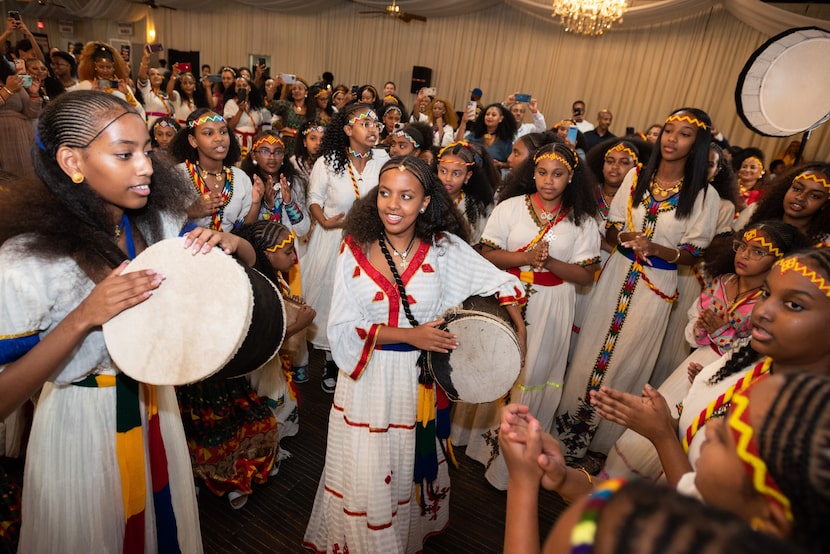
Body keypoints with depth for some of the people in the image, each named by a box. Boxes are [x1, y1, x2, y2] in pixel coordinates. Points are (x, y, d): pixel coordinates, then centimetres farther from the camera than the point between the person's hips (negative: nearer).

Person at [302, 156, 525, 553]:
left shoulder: (445, 247, -9)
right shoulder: (355, 248, -9)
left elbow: (498, 282, -2)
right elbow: (343, 327, -12)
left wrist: (518, 332, -18)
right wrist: (409, 335, -21)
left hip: (420, 379, 1)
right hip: (368, 378, 0)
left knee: (412, 467, 21)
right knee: (366, 475, 13)